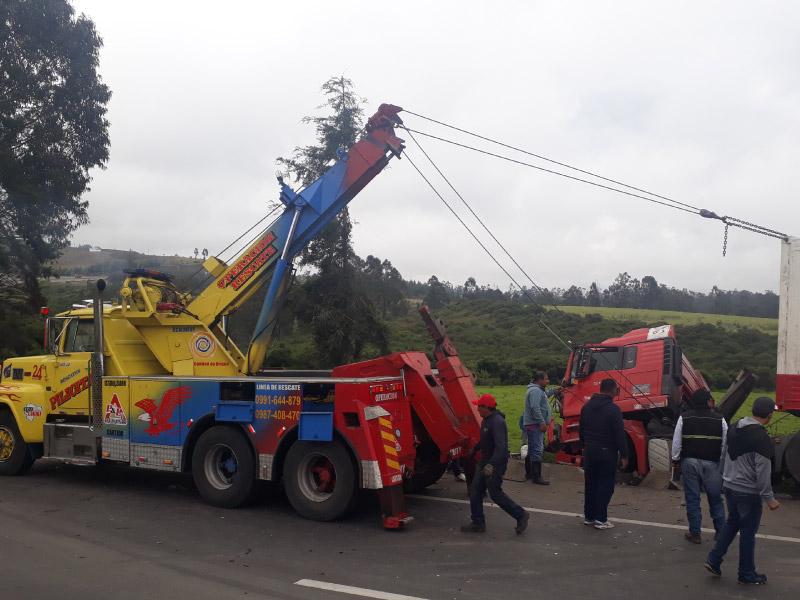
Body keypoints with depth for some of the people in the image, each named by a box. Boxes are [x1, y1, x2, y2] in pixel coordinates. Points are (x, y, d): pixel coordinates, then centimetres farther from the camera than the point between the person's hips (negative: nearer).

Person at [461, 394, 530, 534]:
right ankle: (478, 523, 18)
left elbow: (501, 446, -35)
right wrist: (475, 449, 39)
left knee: (496, 494, -2)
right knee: (475, 491, 9)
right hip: (485, 462, 10)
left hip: (496, 465, -10)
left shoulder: (497, 422, -24)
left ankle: (521, 515, 15)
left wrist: (492, 464, -45)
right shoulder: (487, 420, 8)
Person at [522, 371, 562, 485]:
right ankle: (536, 477, -7)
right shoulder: (535, 391, -19)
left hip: (533, 425, 12)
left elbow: (544, 394, 40)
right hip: (535, 425, -12)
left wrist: (554, 390, 35)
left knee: (532, 450, 18)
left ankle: (529, 473, 28)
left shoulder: (538, 390, 17)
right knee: (537, 450, -9)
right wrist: (542, 423, -28)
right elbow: (535, 408, -27)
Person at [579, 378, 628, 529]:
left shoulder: (587, 407, 6)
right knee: (605, 486, 2)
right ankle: (601, 519, 3)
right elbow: (619, 435, -15)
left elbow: (581, 430, 13)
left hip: (590, 451, 6)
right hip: (607, 453, -6)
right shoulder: (613, 409, -15)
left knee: (590, 484, 14)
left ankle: (588, 516, 22)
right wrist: (624, 455, -8)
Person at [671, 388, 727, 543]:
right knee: (715, 498, 13)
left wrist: (675, 459, 10)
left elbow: (676, 442, -1)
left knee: (692, 498, 6)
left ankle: (694, 533, 12)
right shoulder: (719, 419, -1)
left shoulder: (684, 418, -1)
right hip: (711, 464, 0)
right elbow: (725, 444, 1)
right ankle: (720, 532, 22)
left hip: (690, 462, 0)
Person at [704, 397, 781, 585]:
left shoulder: (735, 428, 3)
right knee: (748, 531, 7)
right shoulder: (761, 438, -21)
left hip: (729, 486, 7)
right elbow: (763, 472, -19)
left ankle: (714, 560, 17)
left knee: (732, 522, 22)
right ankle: (747, 574, 20)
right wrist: (769, 498, -12)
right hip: (748, 492, -7)